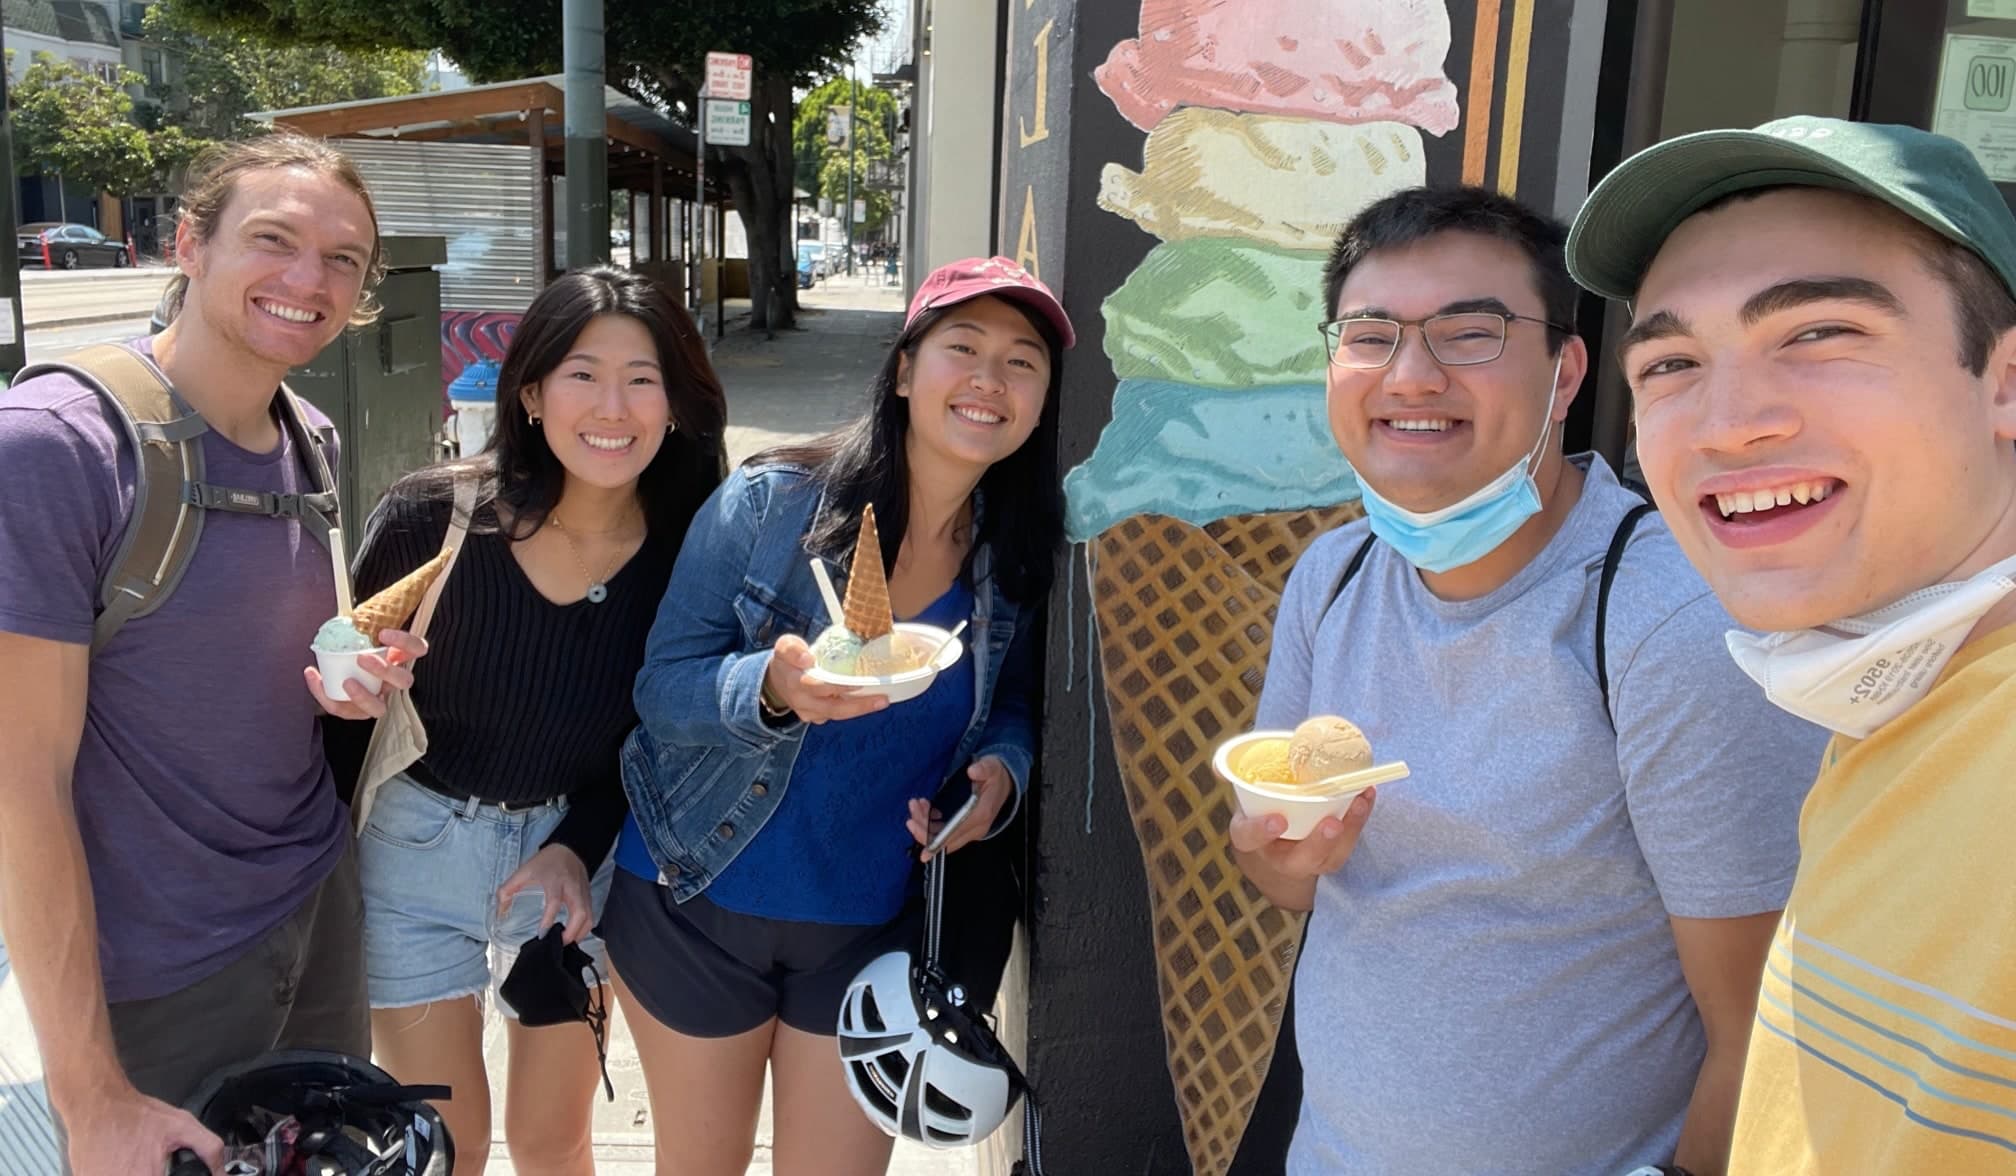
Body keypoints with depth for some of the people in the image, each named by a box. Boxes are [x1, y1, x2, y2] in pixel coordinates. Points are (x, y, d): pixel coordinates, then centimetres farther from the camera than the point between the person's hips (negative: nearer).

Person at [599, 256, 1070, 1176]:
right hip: (699, 907, -1)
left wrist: (1002, 770, -14)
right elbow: (661, 685, -13)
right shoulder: (764, 503, -16)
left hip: (874, 928, 2)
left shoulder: (1021, 559, -7)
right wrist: (770, 687, -34)